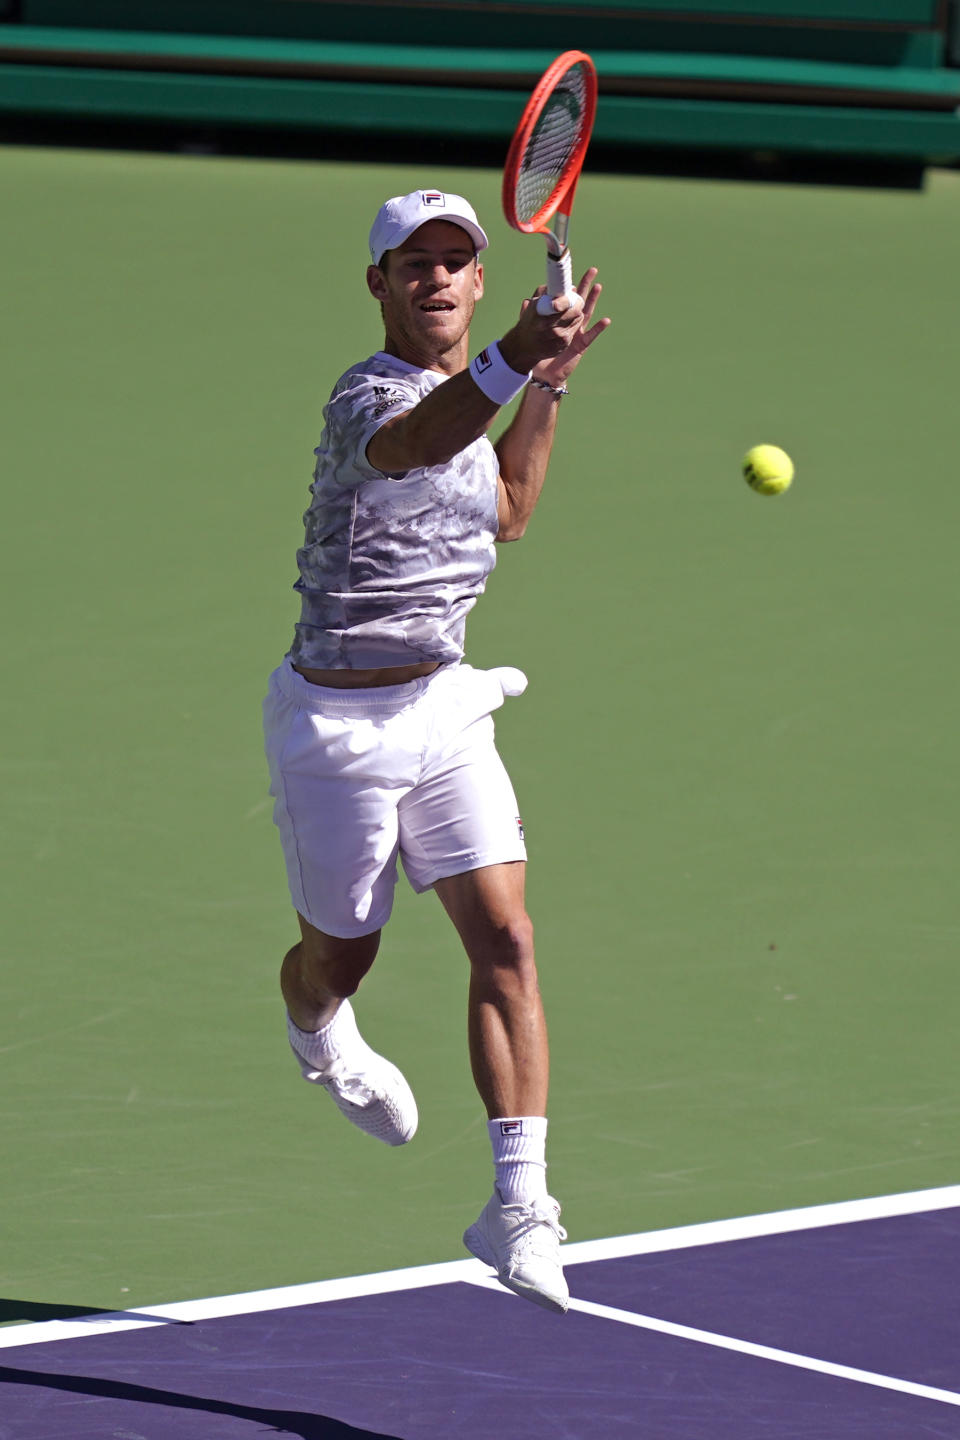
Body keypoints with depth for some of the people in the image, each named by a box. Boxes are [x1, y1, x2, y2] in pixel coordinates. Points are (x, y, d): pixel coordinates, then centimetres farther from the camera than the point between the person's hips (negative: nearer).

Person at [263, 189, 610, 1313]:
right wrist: (512, 359, -69)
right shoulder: (370, 394, -22)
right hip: (338, 718, -6)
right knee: (340, 958, 14)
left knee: (505, 940, -11)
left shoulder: (461, 390, 5)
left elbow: (502, 513, 24)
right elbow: (413, 441, -49)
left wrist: (549, 386, 11)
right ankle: (321, 1043, 52)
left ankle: (519, 1204, -13)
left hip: (443, 704, 6)